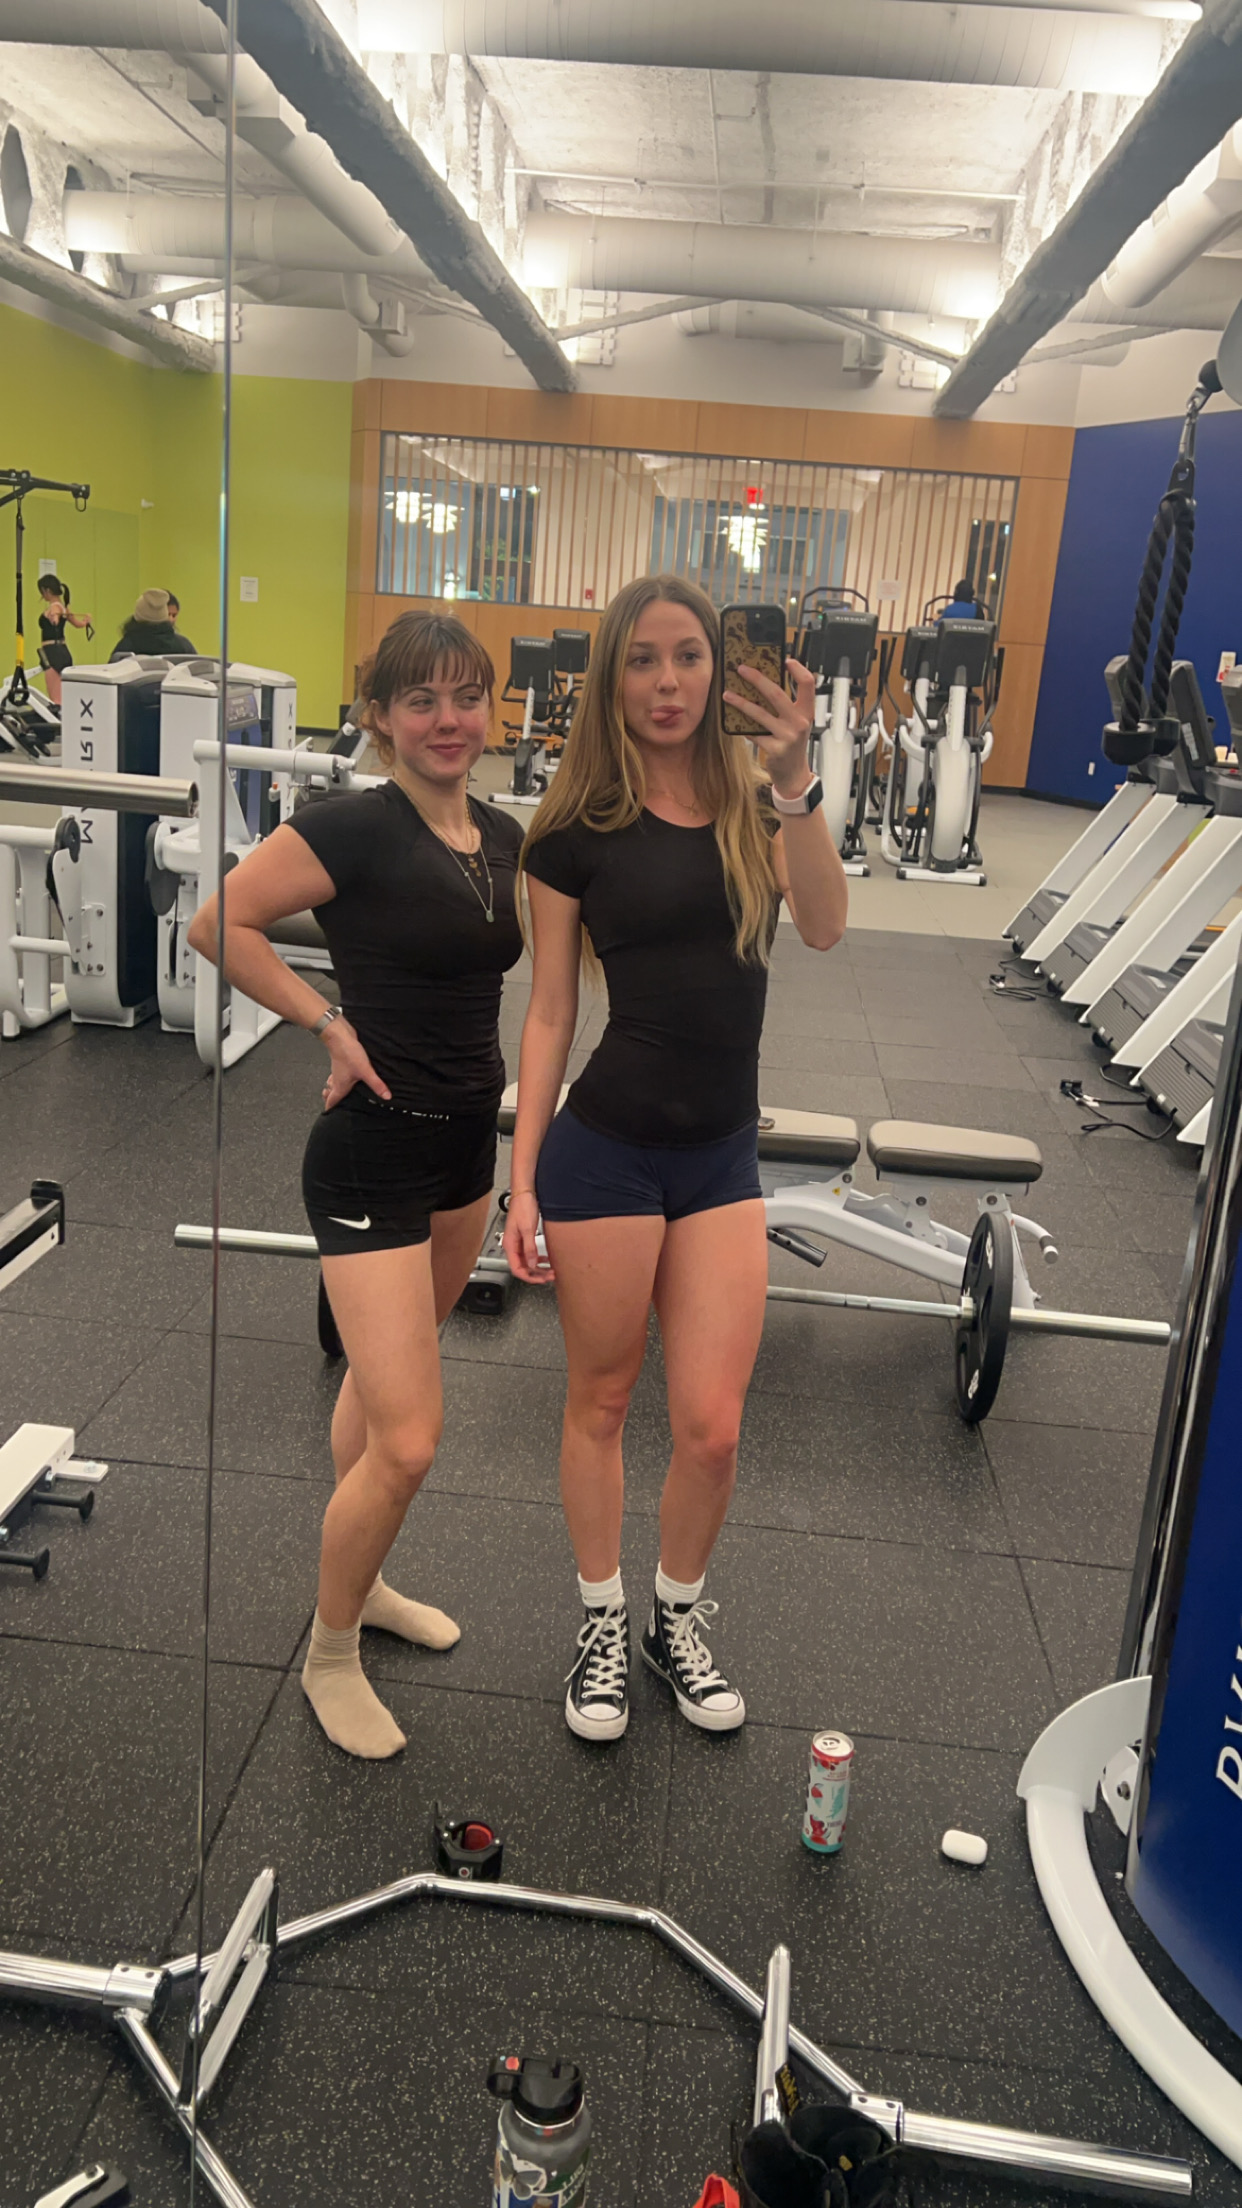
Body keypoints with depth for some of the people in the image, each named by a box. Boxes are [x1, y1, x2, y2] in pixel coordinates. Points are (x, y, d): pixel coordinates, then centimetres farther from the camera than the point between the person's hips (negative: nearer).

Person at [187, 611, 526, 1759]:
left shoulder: (505, 835, 5)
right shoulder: (353, 827, -16)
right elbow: (220, 922, -17)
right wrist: (330, 1025, -15)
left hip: (467, 1146, 8)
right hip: (373, 1156, -7)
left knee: (380, 1379, 24)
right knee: (410, 1442, -7)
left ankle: (360, 1583, 44)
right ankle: (330, 1655, 19)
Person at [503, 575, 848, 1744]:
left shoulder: (751, 805, 2)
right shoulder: (579, 829, -4)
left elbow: (824, 927, -16)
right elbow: (548, 1014, -2)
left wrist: (793, 783, -29)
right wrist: (522, 1183, -4)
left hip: (722, 1157, 2)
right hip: (604, 1151, -2)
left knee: (711, 1427, 5)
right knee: (601, 1401, 12)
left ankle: (679, 1621, 32)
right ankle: (603, 1624, 35)